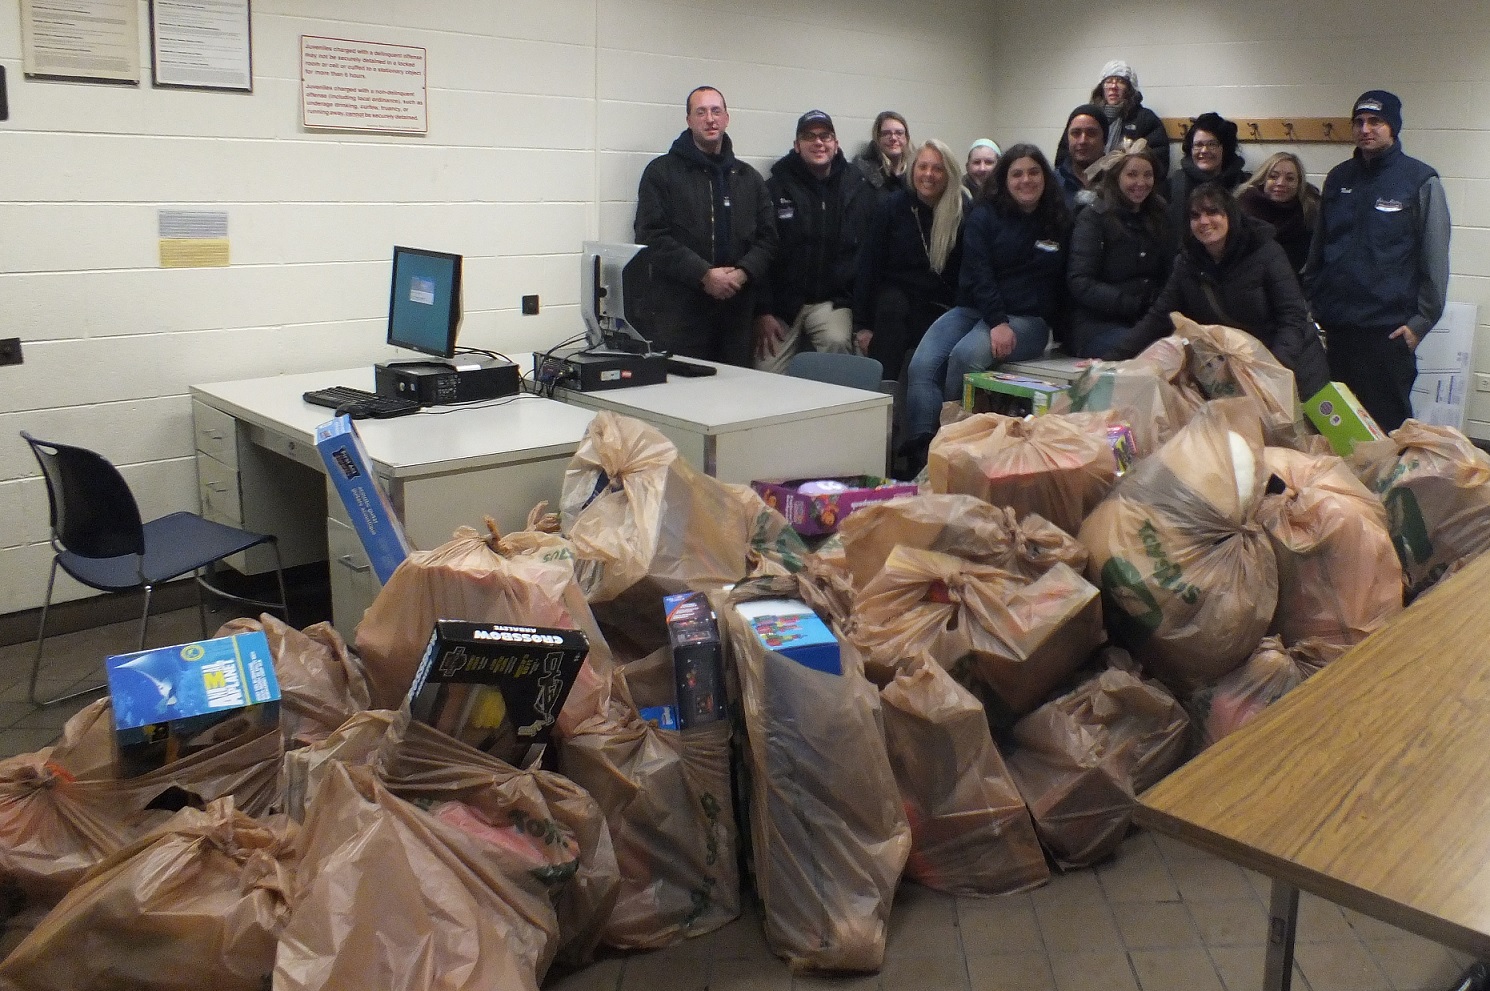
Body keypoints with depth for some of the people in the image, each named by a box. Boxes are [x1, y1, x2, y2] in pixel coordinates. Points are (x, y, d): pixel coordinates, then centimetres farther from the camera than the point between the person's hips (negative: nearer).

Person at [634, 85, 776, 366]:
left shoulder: (748, 177, 18)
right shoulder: (662, 172, 4)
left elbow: (767, 237, 12)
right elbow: (652, 237, -7)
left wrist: (743, 272, -8)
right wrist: (704, 274, -15)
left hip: (737, 310, 4)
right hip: (678, 311, -4)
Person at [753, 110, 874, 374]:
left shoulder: (858, 189, 5)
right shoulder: (776, 188, -1)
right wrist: (762, 312, -9)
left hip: (833, 300, 1)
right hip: (781, 301, 0)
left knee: (837, 343, -28)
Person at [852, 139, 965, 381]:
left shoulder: (960, 215, 2)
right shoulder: (892, 207, 1)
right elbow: (868, 266, -1)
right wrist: (862, 326, -6)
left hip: (940, 310, 1)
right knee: (893, 302, -34)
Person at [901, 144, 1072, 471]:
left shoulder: (1060, 223, 9)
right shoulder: (985, 216, 7)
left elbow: (1062, 283, 10)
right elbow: (978, 272, -6)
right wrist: (996, 322, -19)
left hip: (1026, 319, -2)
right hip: (973, 309, 2)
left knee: (966, 355, -33)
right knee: (922, 364, -25)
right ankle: (921, 452, -33)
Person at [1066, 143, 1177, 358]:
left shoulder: (1160, 216, 16)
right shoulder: (1093, 218, -1)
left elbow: (1170, 274, 15)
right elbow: (1079, 284, -11)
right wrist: (1134, 304, -19)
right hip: (1097, 322, -5)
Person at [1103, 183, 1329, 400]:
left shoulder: (1267, 252, -13)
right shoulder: (1188, 262, -2)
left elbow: (1293, 318, -17)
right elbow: (1158, 318, -5)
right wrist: (1109, 359, -17)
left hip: (1293, 368, -3)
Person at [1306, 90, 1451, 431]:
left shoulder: (1421, 181, -3)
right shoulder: (1338, 178, 12)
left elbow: (1434, 261, -4)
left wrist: (1420, 322, -8)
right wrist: (1310, 303, 13)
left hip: (1387, 330, -5)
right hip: (1332, 326, 5)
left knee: (1385, 426, 1)